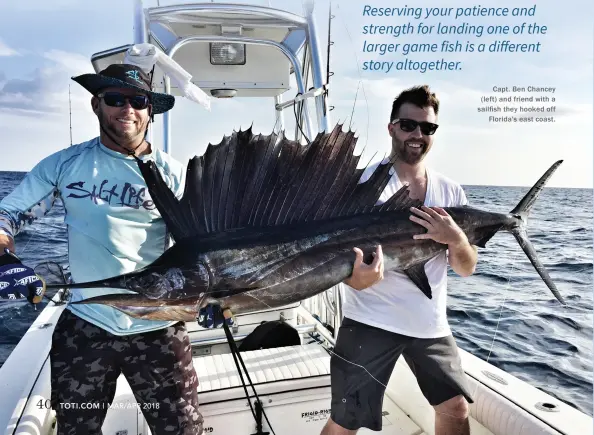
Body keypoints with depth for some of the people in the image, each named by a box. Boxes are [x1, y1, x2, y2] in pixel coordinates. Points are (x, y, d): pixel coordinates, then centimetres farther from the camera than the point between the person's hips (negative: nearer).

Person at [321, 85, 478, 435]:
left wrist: (456, 238, -18)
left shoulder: (451, 192, 5)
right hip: (371, 322, -4)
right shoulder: (364, 182, -9)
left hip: (432, 325, 5)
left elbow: (467, 268, 4)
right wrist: (356, 277, -32)